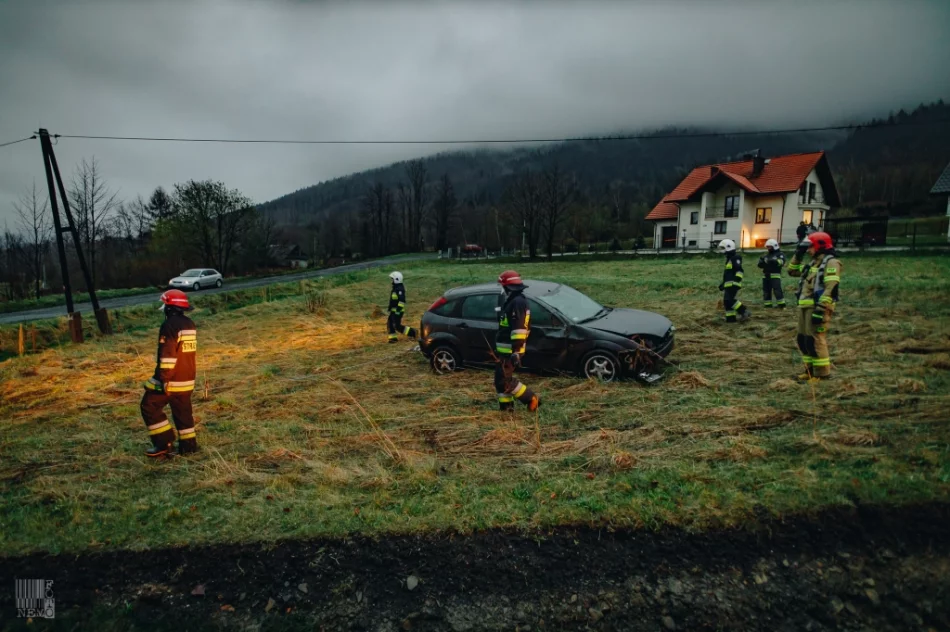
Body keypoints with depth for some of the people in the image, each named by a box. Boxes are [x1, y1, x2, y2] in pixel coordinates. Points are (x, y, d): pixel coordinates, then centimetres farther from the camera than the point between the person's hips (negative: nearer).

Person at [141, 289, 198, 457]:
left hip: (170, 379, -8)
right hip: (187, 378, 8)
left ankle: (164, 444, 4)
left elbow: (167, 355, -21)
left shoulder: (169, 325, -16)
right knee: (183, 411, 14)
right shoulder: (190, 324, 11)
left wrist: (164, 379, -19)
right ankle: (188, 445, 17)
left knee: (149, 407, 6)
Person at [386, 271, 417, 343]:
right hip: (393, 310, 10)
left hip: (397, 311, -10)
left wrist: (398, 310, -28)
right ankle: (393, 338, 18)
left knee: (397, 326, -8)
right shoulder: (395, 288, 12)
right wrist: (390, 308, 26)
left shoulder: (400, 289, -20)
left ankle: (412, 332, 1)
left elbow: (402, 301, -27)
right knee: (389, 324, 11)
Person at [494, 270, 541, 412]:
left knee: (504, 381, -7)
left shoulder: (517, 302, -18)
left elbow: (518, 329, -25)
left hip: (510, 351, -10)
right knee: (500, 379, 14)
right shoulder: (513, 301, 16)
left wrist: (516, 352, -28)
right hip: (505, 349, 10)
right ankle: (505, 406, 22)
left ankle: (532, 400, 3)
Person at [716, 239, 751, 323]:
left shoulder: (735, 258, -11)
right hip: (729, 284, 10)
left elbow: (739, 271, -20)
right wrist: (723, 283, 27)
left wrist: (736, 281, -27)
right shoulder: (729, 258, 20)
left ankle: (745, 312, -8)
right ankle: (730, 318, 11)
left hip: (733, 284, -10)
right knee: (726, 301, 7)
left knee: (730, 300, -16)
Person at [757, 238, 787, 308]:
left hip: (775, 275, -6)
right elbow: (760, 265, 15)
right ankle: (768, 304, 12)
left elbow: (781, 262, -15)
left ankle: (781, 304, -7)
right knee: (766, 290, 6)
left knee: (777, 290, -12)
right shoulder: (766, 255, 19)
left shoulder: (780, 254, 3)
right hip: (766, 276, 6)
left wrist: (774, 261, -27)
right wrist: (761, 260, -5)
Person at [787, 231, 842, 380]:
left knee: (815, 340, -9)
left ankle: (822, 373, -1)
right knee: (803, 339, 12)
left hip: (817, 307, -9)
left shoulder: (831, 262, -9)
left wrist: (820, 310, -24)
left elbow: (830, 289, -18)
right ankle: (811, 369, 22)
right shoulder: (814, 262, 19)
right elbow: (792, 271, 30)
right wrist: (798, 255, 18)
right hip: (805, 307, 9)